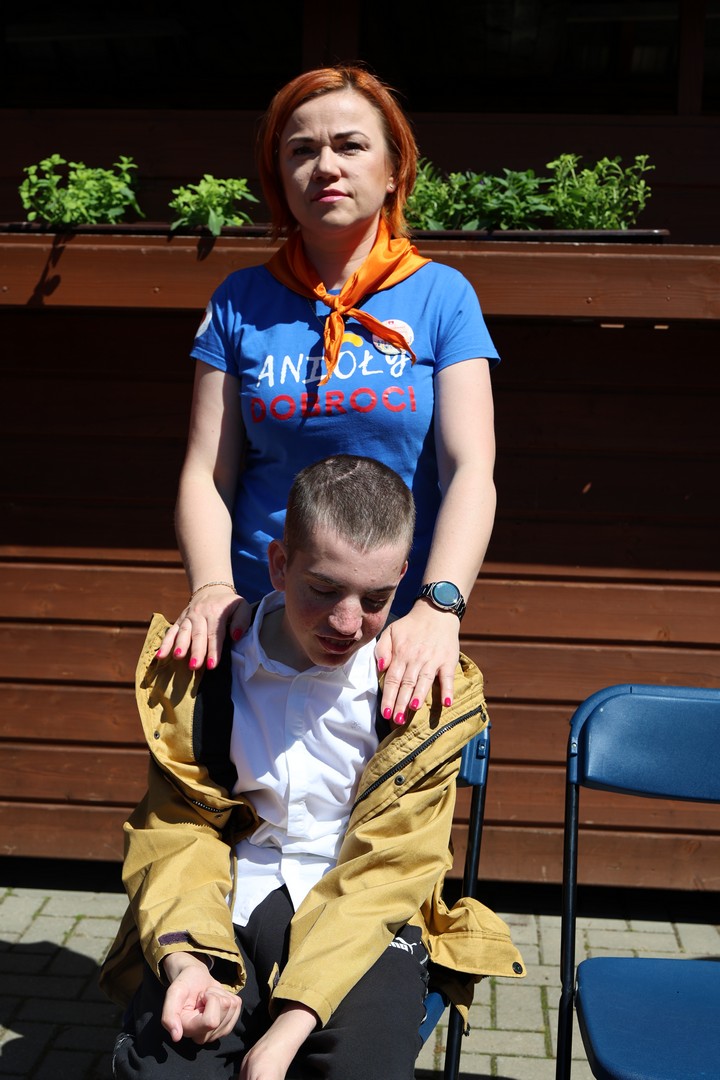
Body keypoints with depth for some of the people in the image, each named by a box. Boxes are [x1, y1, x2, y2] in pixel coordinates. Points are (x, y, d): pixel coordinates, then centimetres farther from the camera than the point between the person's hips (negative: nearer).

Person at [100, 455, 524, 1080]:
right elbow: (176, 829, 3)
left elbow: (384, 871, -9)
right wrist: (184, 959, -19)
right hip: (223, 916, 1)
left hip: (361, 926, 0)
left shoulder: (424, 695, -6)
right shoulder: (201, 671, -1)